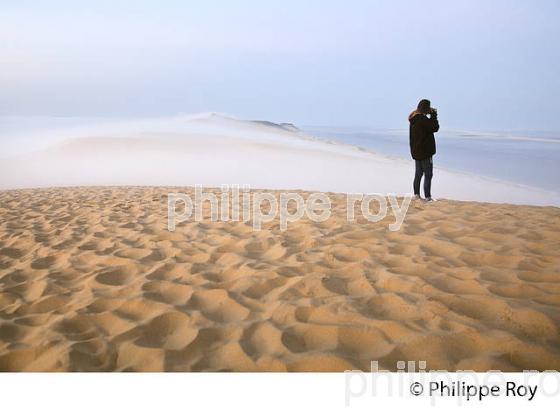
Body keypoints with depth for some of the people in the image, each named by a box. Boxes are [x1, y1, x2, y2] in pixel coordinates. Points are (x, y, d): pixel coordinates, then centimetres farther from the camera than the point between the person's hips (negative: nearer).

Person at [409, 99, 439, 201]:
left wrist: (431, 115, 8)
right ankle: (428, 197, -2)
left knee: (418, 174, 15)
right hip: (425, 152, -9)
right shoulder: (422, 119, -20)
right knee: (428, 175, -3)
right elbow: (435, 128, -18)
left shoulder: (414, 118, 9)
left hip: (416, 151, 9)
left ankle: (416, 195, 20)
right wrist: (433, 115, -10)